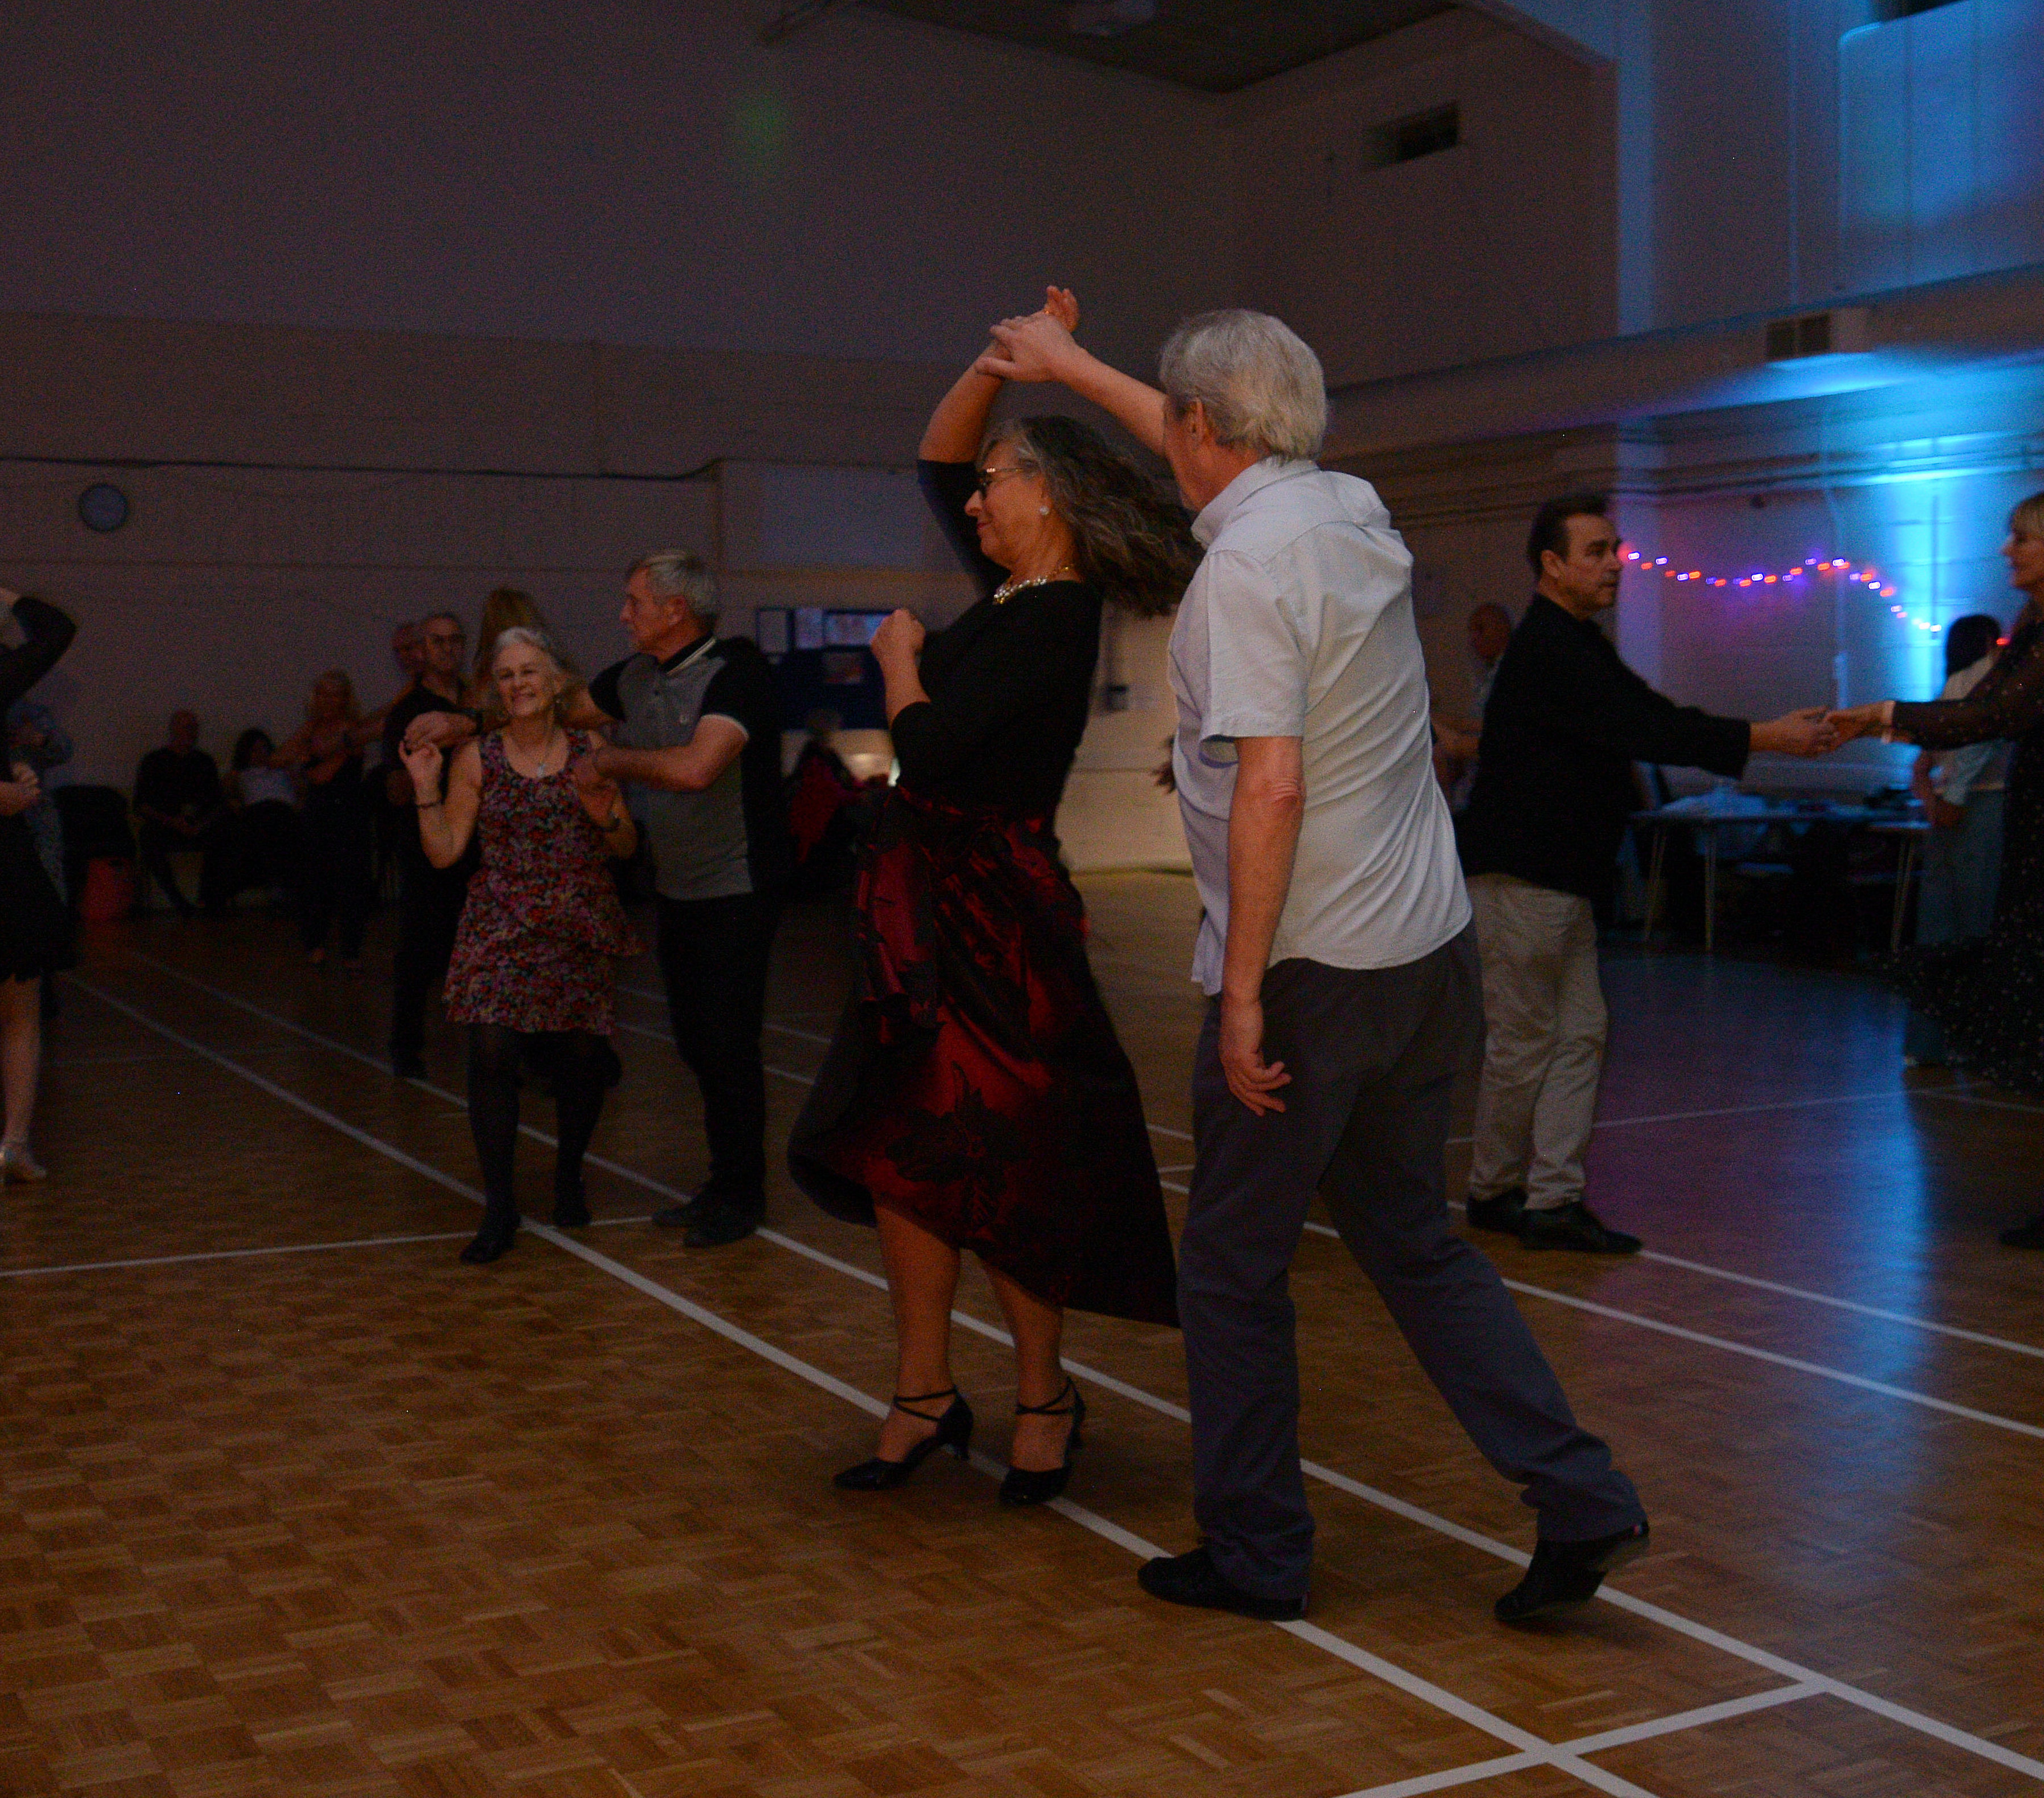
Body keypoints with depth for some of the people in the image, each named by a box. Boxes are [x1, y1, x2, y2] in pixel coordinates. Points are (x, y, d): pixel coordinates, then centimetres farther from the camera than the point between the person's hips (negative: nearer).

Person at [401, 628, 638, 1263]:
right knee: (491, 1051, -15)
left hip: (581, 931, 1)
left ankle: (568, 1175, 30)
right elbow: (444, 852, 1)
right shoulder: (476, 760, 3)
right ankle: (499, 1208, -6)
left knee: (582, 1059, 2)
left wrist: (607, 817, -12)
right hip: (503, 928, -1)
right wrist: (426, 789, -9)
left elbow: (627, 848, 8)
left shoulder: (591, 753, 4)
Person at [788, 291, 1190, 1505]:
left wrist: (901, 656, -5)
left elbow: (930, 746, -24)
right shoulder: (1011, 591, 10)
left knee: (986, 1171, 0)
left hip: (991, 922, -9)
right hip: (929, 906, 9)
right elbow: (937, 456, 22)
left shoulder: (1052, 623, -16)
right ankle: (926, 1394, 21)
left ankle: (1043, 1395, 17)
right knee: (903, 1155, 10)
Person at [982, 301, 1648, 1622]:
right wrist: (1072, 366, 40)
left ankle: (1255, 1552, 19)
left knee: (1236, 1264, 8)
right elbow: (1218, 458, 29)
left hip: (1313, 969, -8)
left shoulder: (1247, 564, -16)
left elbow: (1273, 787, -25)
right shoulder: (1356, 510, 9)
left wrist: (1242, 993, -21)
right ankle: (1581, 1501, 12)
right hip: (1434, 952, 8)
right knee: (1414, 1239, 18)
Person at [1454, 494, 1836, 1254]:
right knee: (1524, 1042, -1)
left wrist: (1784, 732, 3)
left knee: (1579, 1035, 7)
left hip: (1563, 875, 10)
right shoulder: (1545, 650, -17)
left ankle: (1553, 1199, 8)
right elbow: (1641, 730, -24)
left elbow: (1651, 720, 13)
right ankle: (1495, 1192, 14)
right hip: (1521, 876, -10)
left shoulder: (1576, 645, 16)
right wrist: (1765, 738, -23)